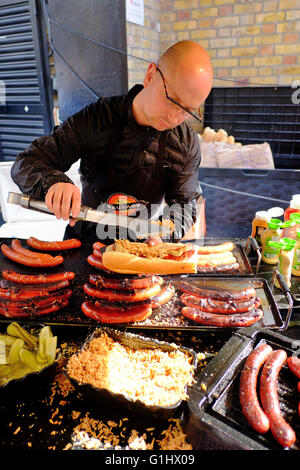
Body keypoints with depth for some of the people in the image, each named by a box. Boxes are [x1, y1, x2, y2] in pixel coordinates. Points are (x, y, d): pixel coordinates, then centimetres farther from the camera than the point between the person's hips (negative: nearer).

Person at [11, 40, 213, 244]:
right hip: (86, 240, -1)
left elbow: (184, 204, -4)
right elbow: (25, 164, -8)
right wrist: (53, 182, -31)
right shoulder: (95, 119, -11)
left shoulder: (187, 142, -7)